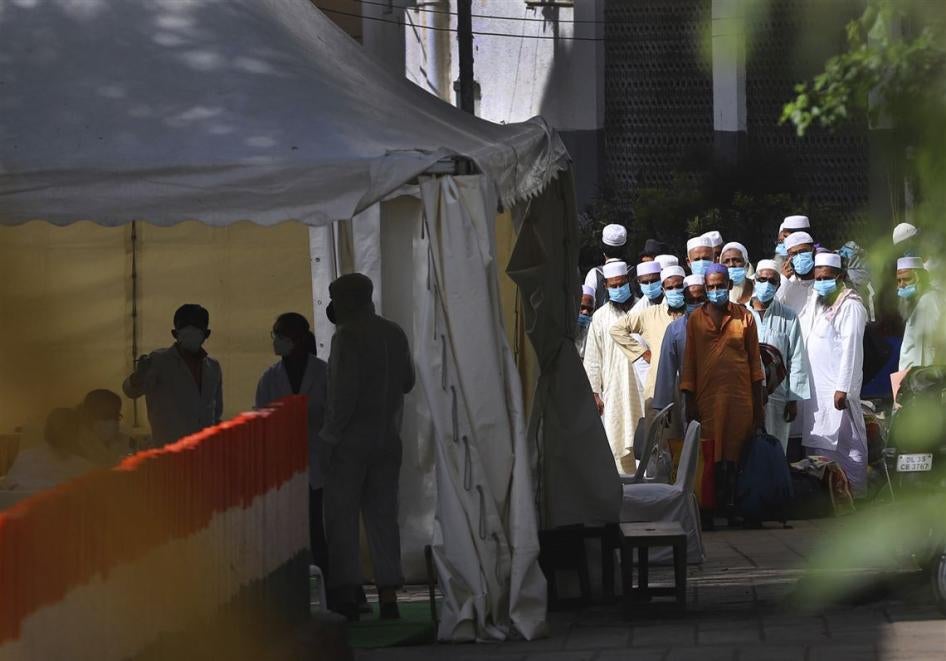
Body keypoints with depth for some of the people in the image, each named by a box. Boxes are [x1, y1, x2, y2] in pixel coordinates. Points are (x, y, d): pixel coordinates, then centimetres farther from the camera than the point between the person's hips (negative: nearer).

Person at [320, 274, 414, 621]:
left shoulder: (348, 336, -13)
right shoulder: (395, 334, 8)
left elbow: (344, 394, -19)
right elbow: (407, 383, 18)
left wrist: (328, 437, -13)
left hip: (350, 439, -6)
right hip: (388, 438, 6)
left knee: (341, 516, -1)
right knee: (383, 516, 9)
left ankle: (346, 594, -6)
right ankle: (388, 596, 5)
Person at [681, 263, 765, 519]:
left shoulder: (744, 317, 6)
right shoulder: (695, 320, 6)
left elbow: (755, 361, 7)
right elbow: (689, 363, 6)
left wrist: (758, 404, 4)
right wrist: (690, 401, 0)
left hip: (740, 397, 0)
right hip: (708, 398, 0)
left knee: (735, 454, -3)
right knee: (711, 458, -1)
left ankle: (732, 505, 1)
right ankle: (711, 507, 4)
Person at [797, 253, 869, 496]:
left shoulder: (850, 306, -10)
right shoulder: (814, 302, 16)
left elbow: (852, 350, -15)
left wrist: (843, 388, -19)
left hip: (837, 388, -8)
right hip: (814, 388, 8)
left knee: (845, 443, -6)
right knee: (816, 442, 9)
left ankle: (854, 492, -3)